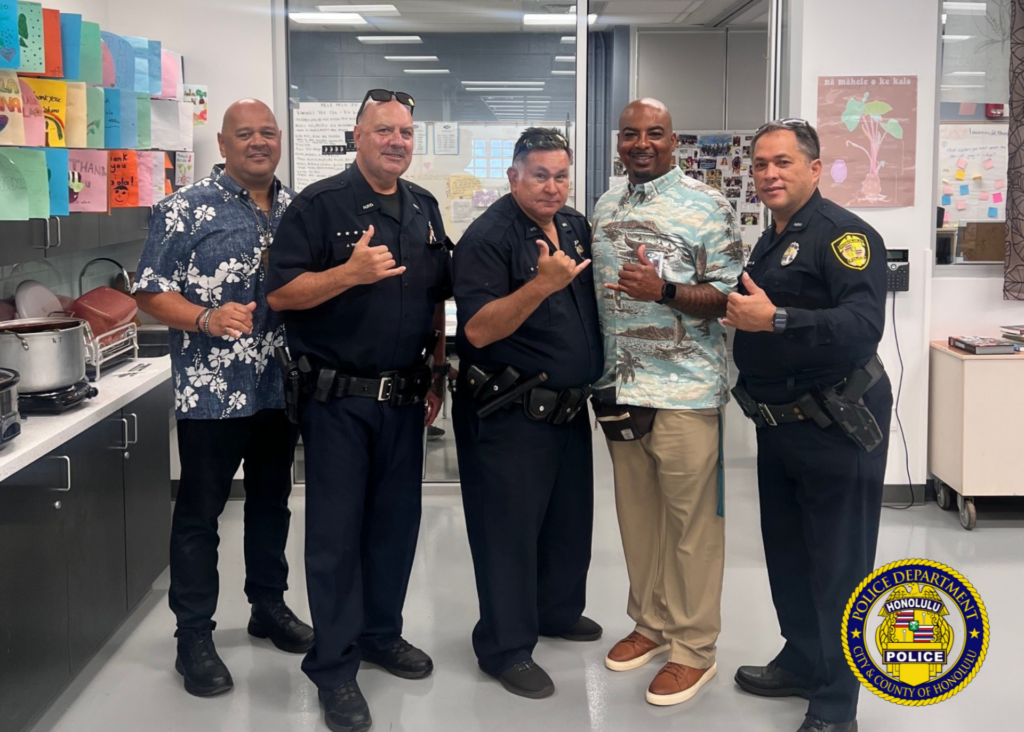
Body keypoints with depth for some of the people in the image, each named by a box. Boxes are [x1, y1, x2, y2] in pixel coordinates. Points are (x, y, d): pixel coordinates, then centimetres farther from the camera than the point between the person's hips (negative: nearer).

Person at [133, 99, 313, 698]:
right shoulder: (187, 209, -7)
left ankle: (270, 606, 35)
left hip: (280, 387, 5)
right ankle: (194, 637, 14)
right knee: (199, 512, 3)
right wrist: (206, 319, -25)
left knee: (272, 502, 18)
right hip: (211, 392, -5)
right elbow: (151, 293, -8)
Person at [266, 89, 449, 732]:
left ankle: (381, 633, 31)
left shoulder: (426, 209, 11)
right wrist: (351, 272, -27)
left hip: (404, 398, 6)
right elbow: (281, 294, -14)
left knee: (397, 520, 13)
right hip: (338, 397, -5)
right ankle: (335, 666, 10)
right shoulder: (319, 205, -8)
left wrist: (437, 375, 13)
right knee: (336, 529, 0)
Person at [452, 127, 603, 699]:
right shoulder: (488, 238, -16)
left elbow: (596, 298, 23)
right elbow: (478, 330, -25)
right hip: (509, 414, -8)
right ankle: (506, 649, 13)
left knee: (570, 518, 20)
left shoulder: (577, 227, 8)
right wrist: (541, 285, -35)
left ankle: (559, 610, 40)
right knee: (510, 530, 1)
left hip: (570, 407, 8)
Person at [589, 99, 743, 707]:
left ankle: (694, 647, 11)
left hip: (685, 390, -6)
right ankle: (652, 623, 29)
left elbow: (729, 296, -8)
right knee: (637, 512, 14)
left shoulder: (707, 207, -5)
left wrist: (664, 291, -23)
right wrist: (599, 375, 10)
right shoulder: (604, 210, 13)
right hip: (620, 387, 6)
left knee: (691, 519, 0)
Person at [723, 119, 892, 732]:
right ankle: (803, 663, 35)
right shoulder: (769, 244, 14)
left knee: (838, 566, -1)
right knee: (787, 553, 18)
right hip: (780, 424, 9)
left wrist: (775, 320, -34)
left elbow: (864, 324, -29)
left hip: (837, 427, -9)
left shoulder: (844, 234, -15)